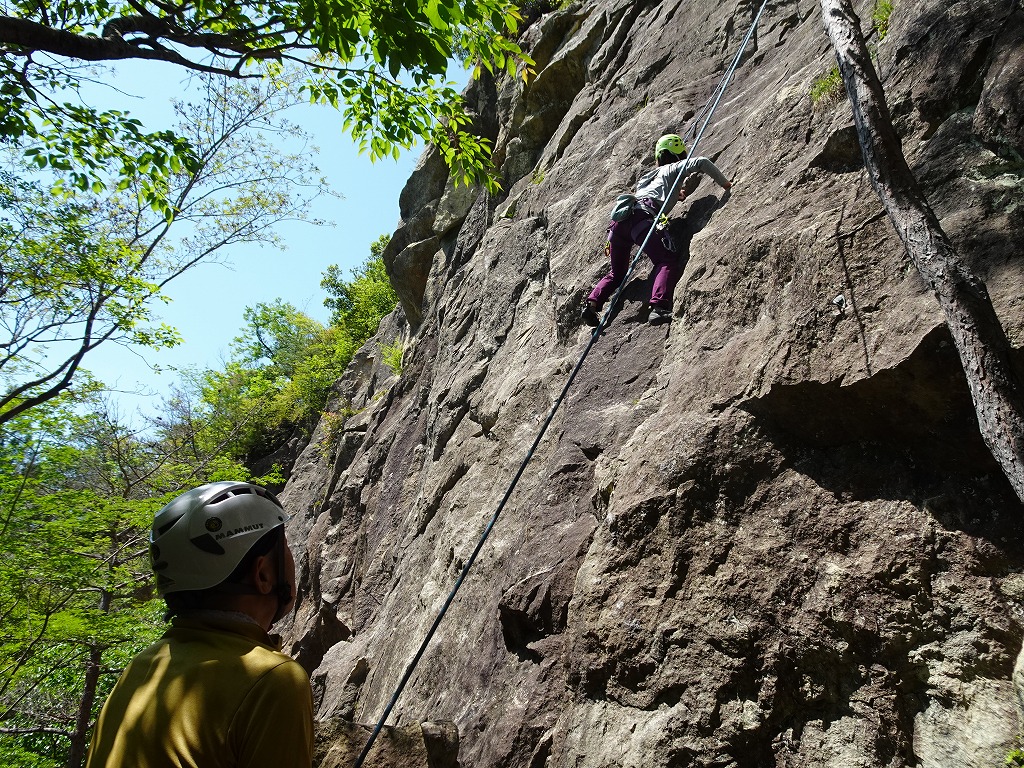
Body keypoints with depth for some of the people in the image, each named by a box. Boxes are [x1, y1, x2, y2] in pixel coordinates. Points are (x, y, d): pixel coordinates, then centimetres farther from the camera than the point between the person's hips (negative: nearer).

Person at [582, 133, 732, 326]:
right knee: (670, 262, -11)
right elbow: (701, 162, 4)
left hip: (619, 219, 7)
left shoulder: (650, 174, 38)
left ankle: (591, 304, 0)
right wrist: (725, 184, 15)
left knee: (617, 273, 20)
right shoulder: (674, 169, 20)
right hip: (642, 217, -7)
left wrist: (674, 195, 63)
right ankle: (658, 307, -34)